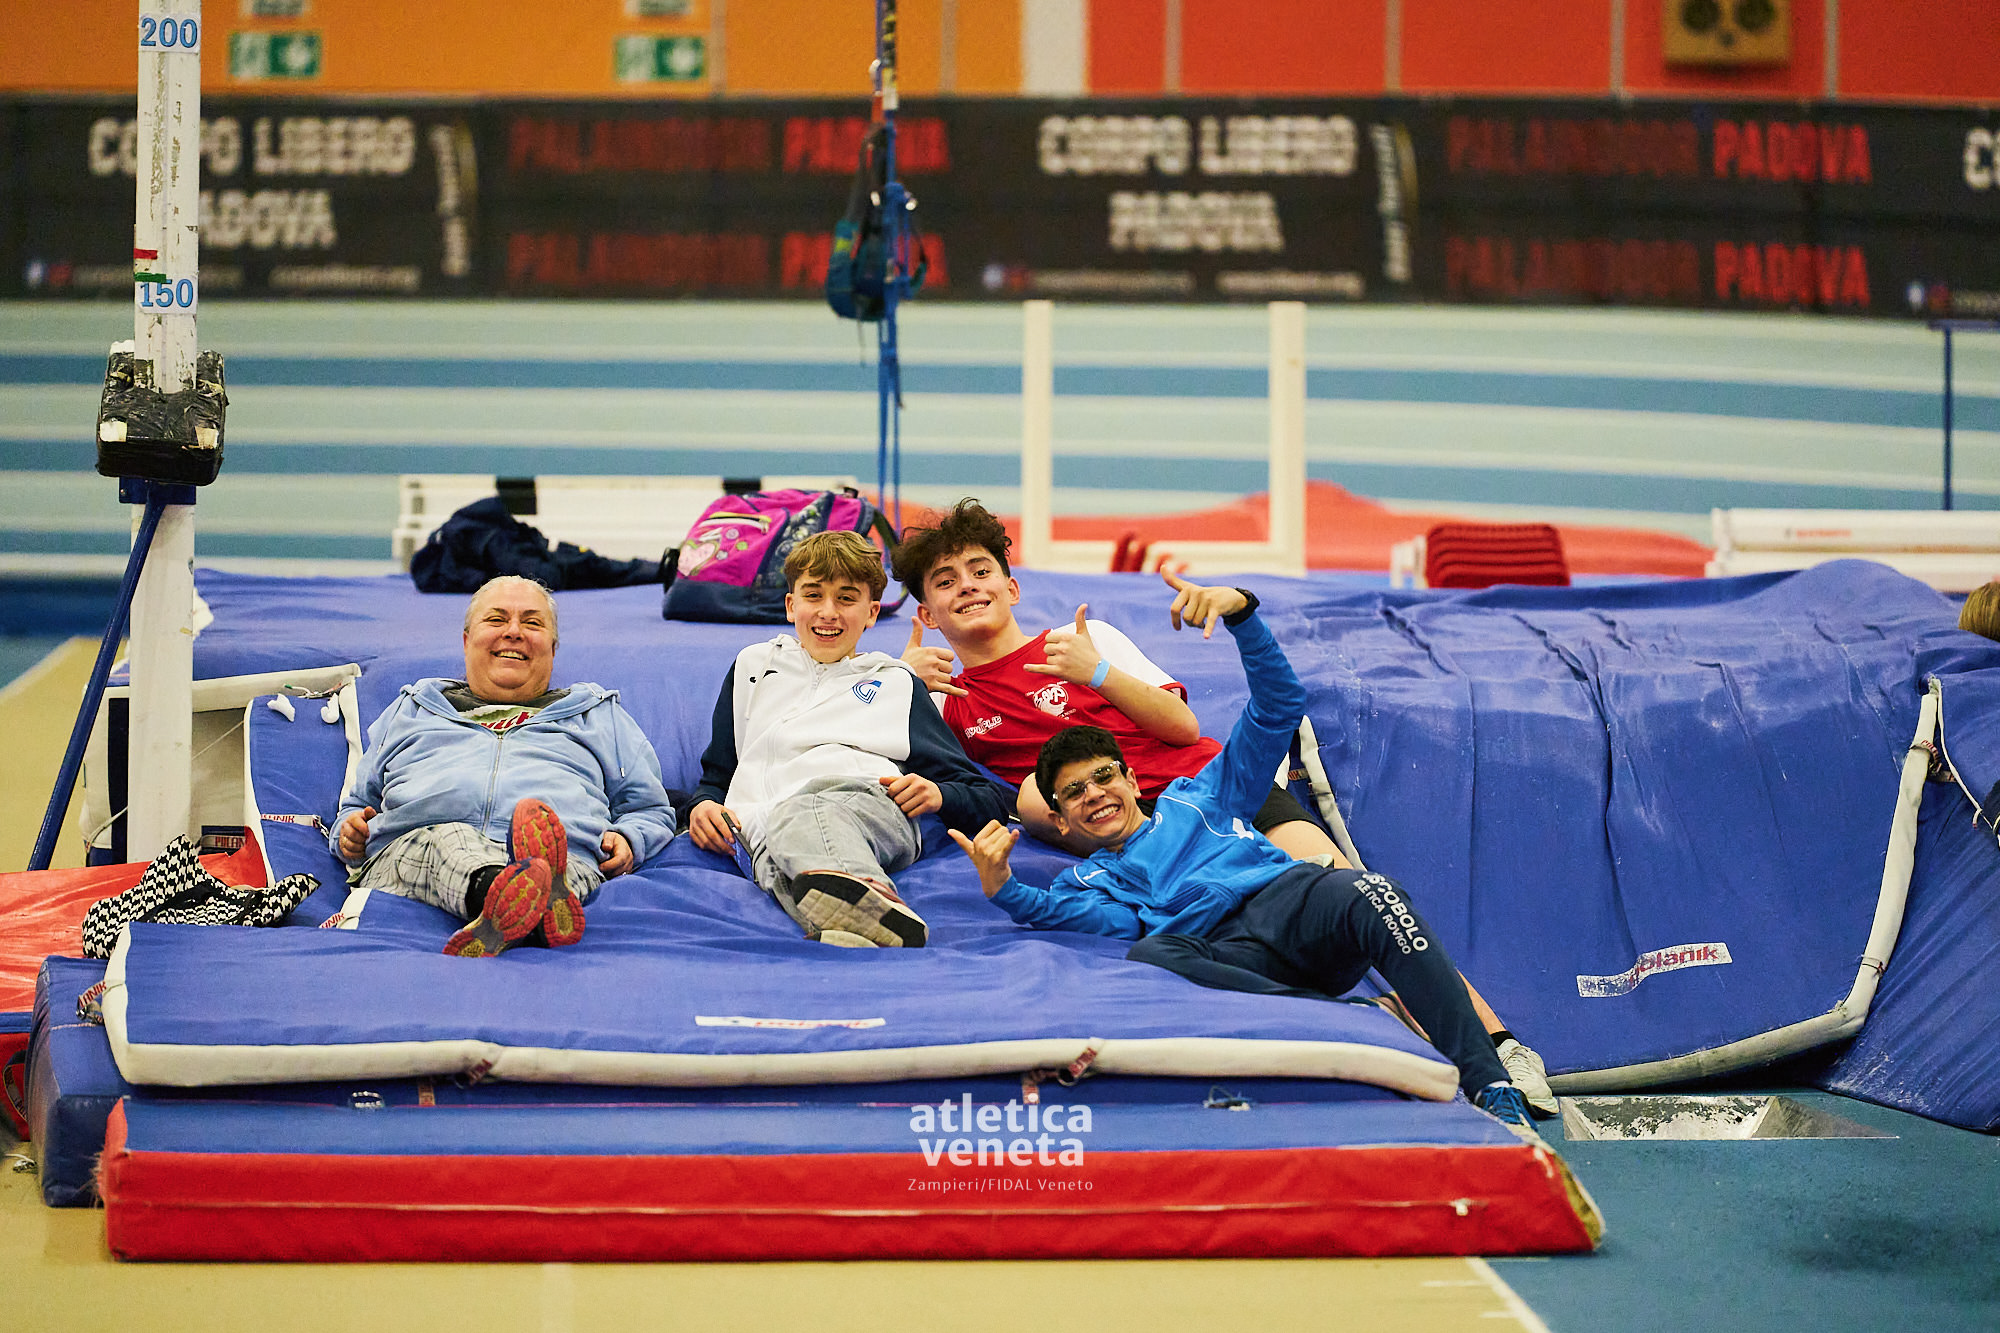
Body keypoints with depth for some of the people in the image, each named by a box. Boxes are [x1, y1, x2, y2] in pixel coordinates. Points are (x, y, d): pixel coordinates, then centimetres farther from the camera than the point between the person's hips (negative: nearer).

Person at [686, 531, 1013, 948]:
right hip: (760, 820, 1)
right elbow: (716, 774, 39)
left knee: (801, 814, -43)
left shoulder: (895, 683, 30)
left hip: (869, 804, -1)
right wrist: (703, 805, 14)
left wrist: (937, 795, 1)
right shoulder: (754, 666, 37)